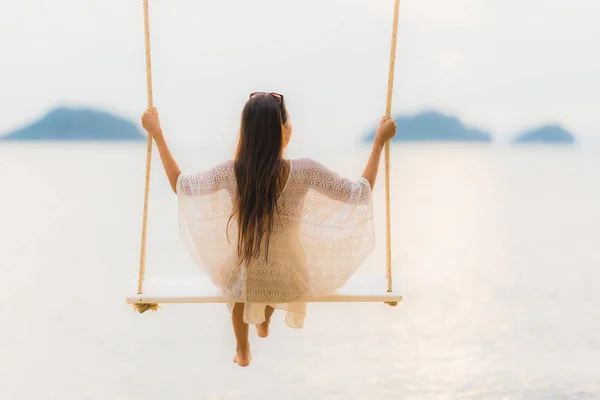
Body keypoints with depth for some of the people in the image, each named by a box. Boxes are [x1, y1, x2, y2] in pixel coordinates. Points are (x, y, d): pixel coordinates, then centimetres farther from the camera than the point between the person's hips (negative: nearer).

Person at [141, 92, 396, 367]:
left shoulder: (230, 173, -22)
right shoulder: (303, 171, -26)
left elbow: (180, 185, -5)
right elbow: (360, 193, -13)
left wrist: (157, 134, 2)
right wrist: (380, 140, -5)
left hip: (244, 279, 0)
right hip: (288, 280, 0)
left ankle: (242, 351, 56)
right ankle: (263, 323, 64)